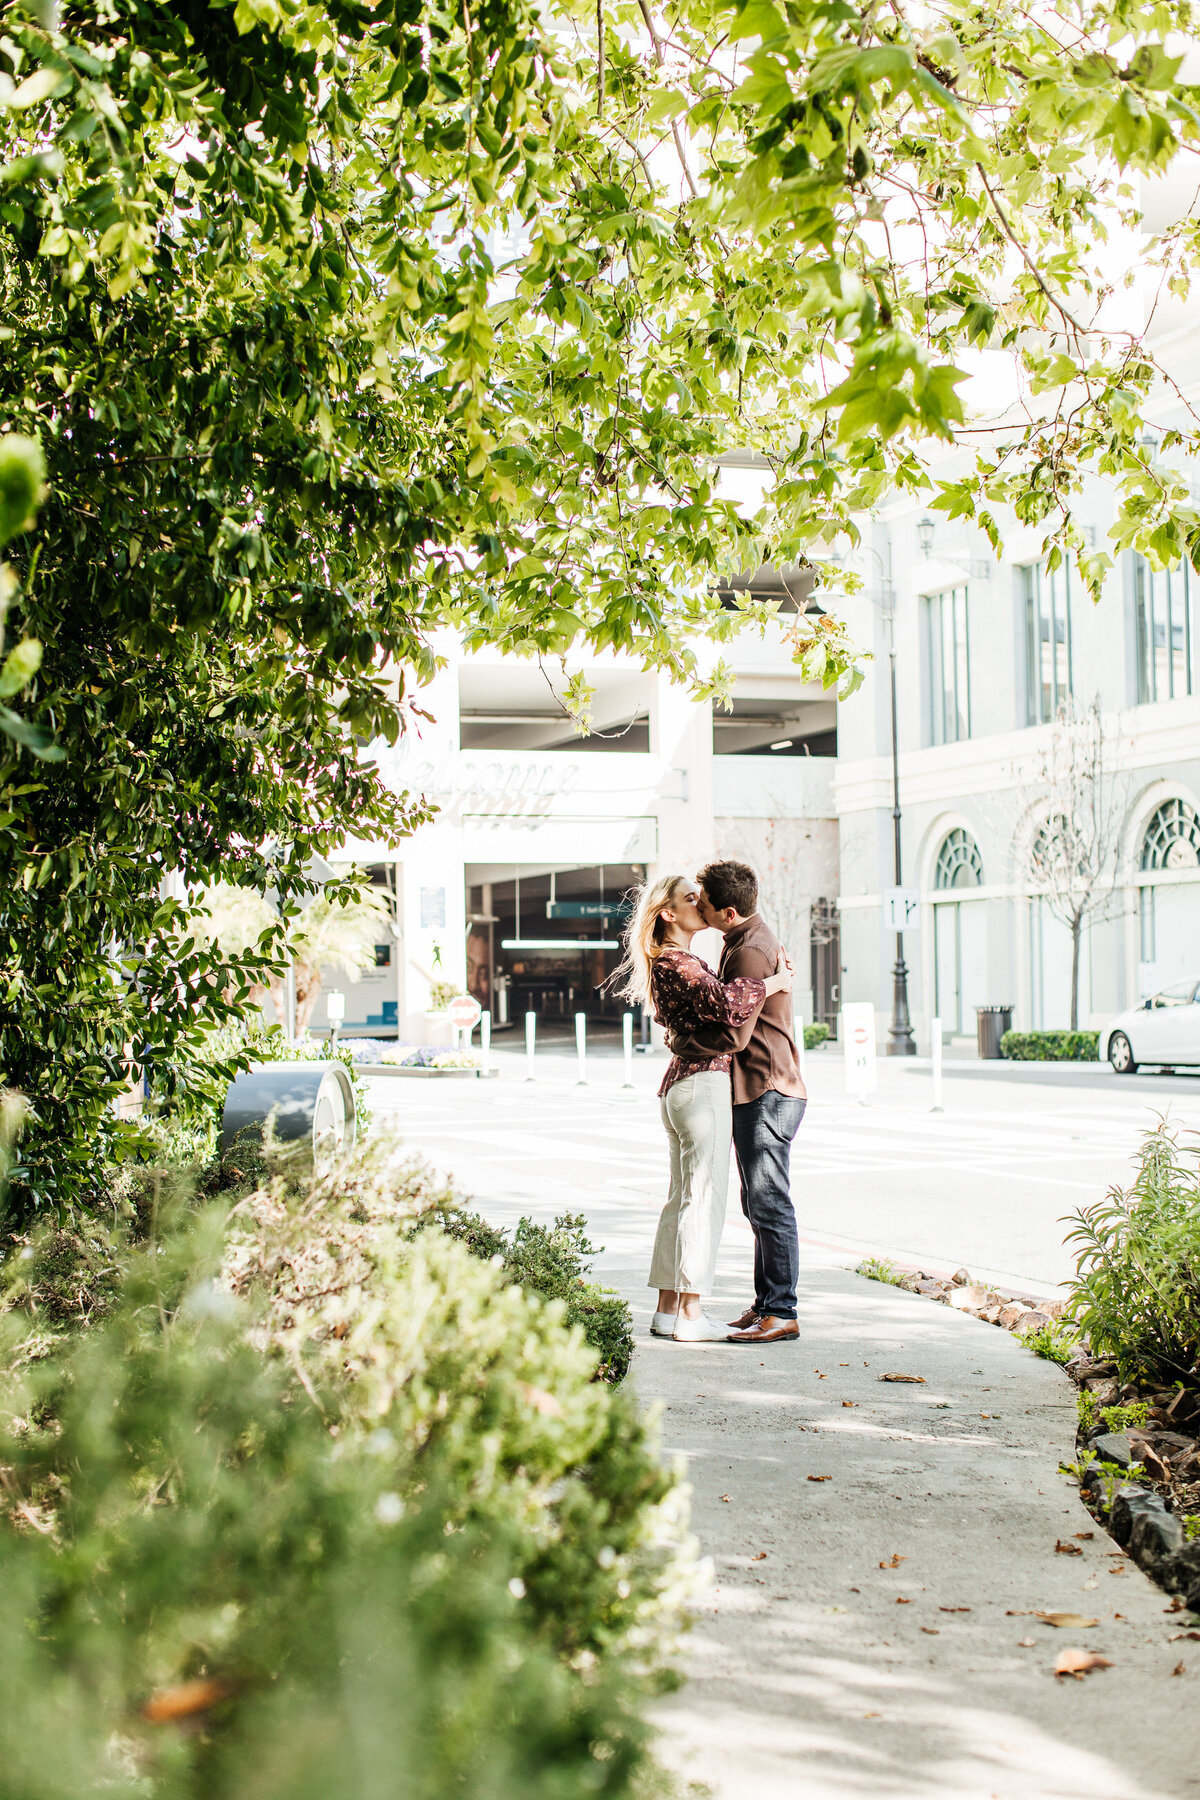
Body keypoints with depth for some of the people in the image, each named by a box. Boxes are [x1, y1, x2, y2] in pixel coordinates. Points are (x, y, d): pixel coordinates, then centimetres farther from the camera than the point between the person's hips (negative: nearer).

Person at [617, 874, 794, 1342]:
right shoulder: (678, 965, -13)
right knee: (704, 1198, -6)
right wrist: (773, 982, -16)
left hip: (678, 1086, 10)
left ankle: (667, 1309, 15)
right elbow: (725, 1004, -30)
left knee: (682, 1198, 12)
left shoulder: (673, 963, 18)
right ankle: (691, 1315, -4)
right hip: (703, 1081, -10)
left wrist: (776, 968, 10)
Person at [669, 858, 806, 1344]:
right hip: (755, 1094, 11)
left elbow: (734, 1035, -23)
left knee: (770, 1206, -7)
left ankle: (780, 1315, -3)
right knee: (759, 1206, 13)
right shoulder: (745, 940, 14)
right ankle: (766, 1305, 19)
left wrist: (680, 1044, -9)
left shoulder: (750, 952, -19)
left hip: (767, 1095, -11)